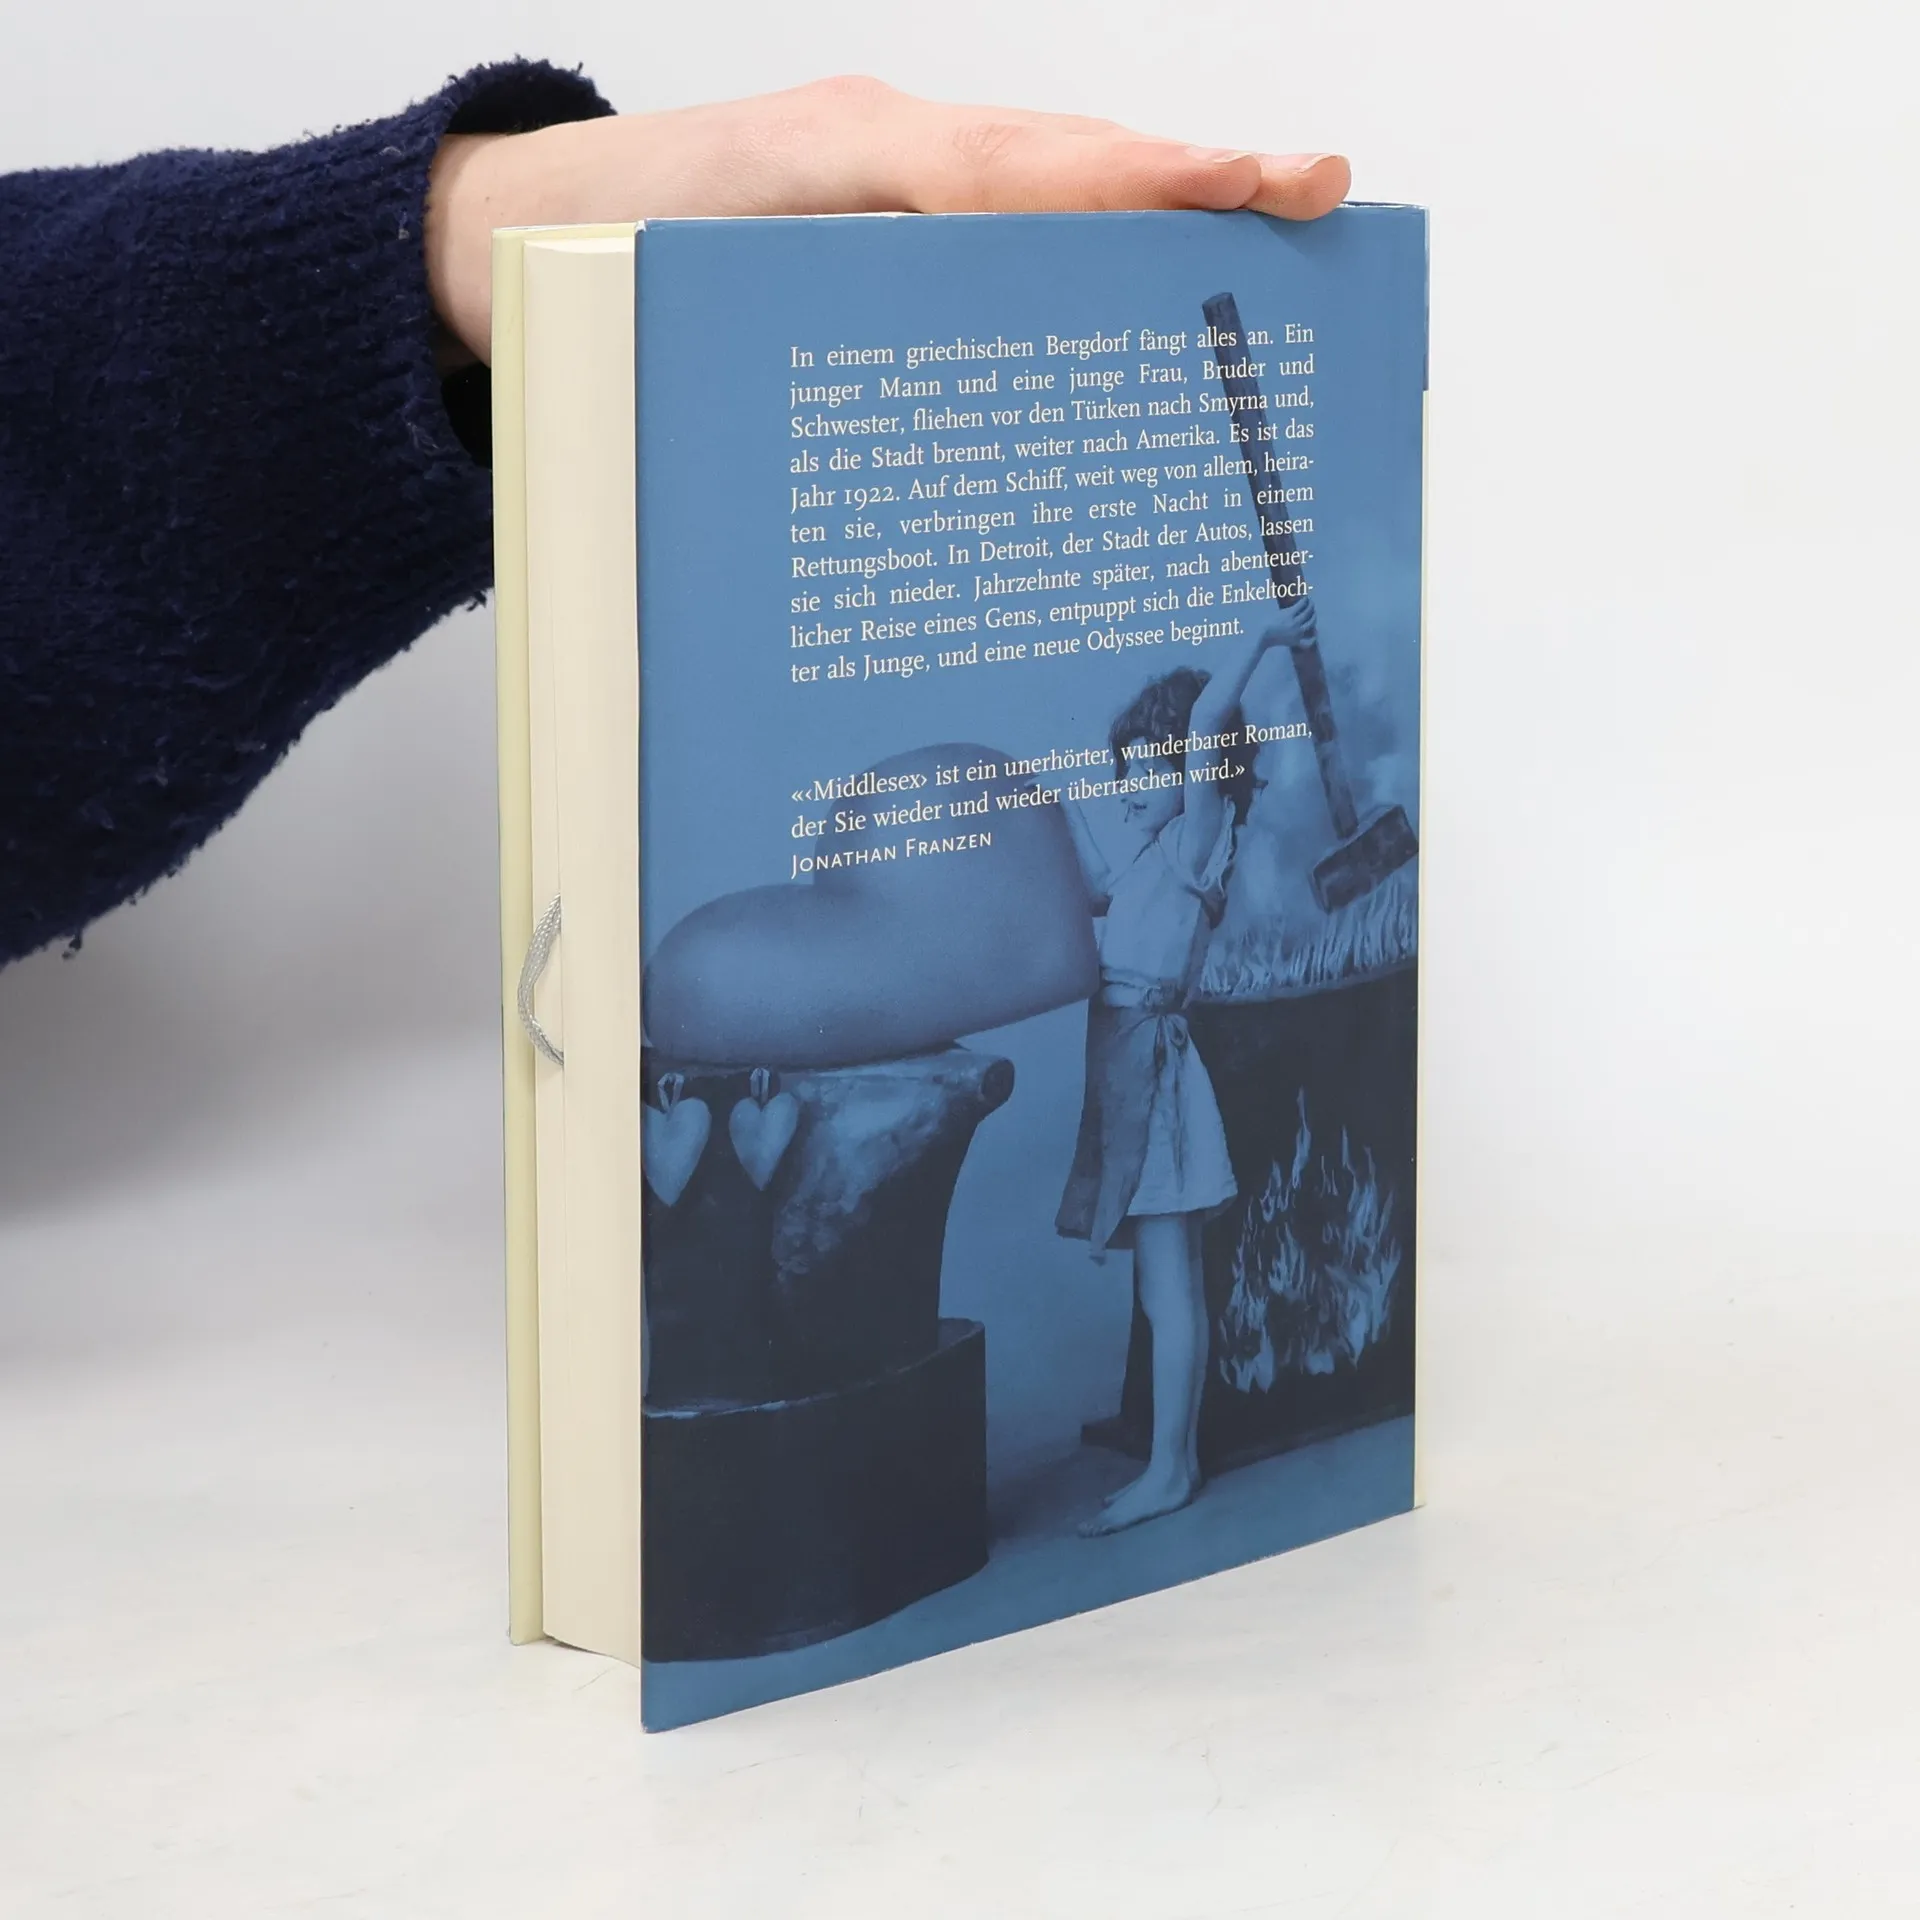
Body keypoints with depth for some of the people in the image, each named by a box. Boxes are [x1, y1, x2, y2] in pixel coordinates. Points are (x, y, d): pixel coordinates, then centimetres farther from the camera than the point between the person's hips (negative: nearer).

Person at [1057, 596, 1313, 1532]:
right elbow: (1098, 890, 39)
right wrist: (1065, 809, 35)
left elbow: (1208, 714, -20)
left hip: (1151, 1062, -9)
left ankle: (1167, 1473, -9)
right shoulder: (1157, 858, 18)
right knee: (1172, 1282, 12)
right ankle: (1179, 1454, 17)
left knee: (1168, 1284, -9)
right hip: (1130, 1068, 9)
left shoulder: (1194, 842, -8)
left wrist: (1265, 637, -11)